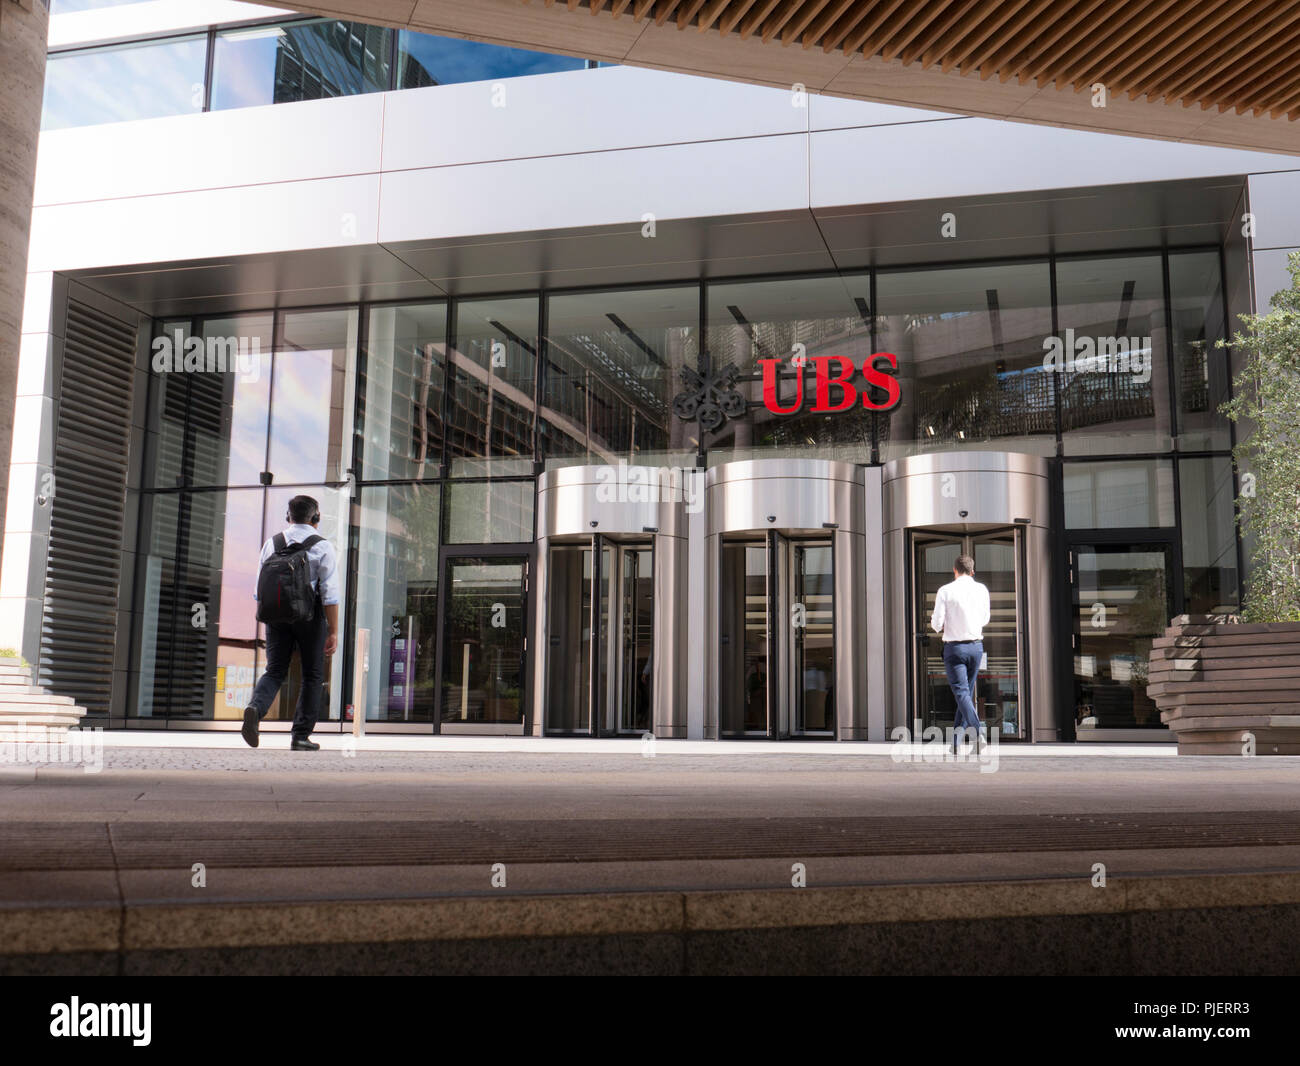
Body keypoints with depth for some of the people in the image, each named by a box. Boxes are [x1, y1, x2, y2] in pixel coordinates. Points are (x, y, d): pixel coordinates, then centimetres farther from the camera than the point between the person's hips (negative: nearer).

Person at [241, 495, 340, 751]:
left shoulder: (271, 545, 7)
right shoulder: (323, 547, -5)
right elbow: (330, 594, -10)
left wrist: (268, 616, 23)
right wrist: (333, 632, -8)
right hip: (310, 615, -3)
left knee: (275, 670, 9)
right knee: (312, 675, 8)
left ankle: (255, 707, -20)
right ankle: (300, 735, 8)